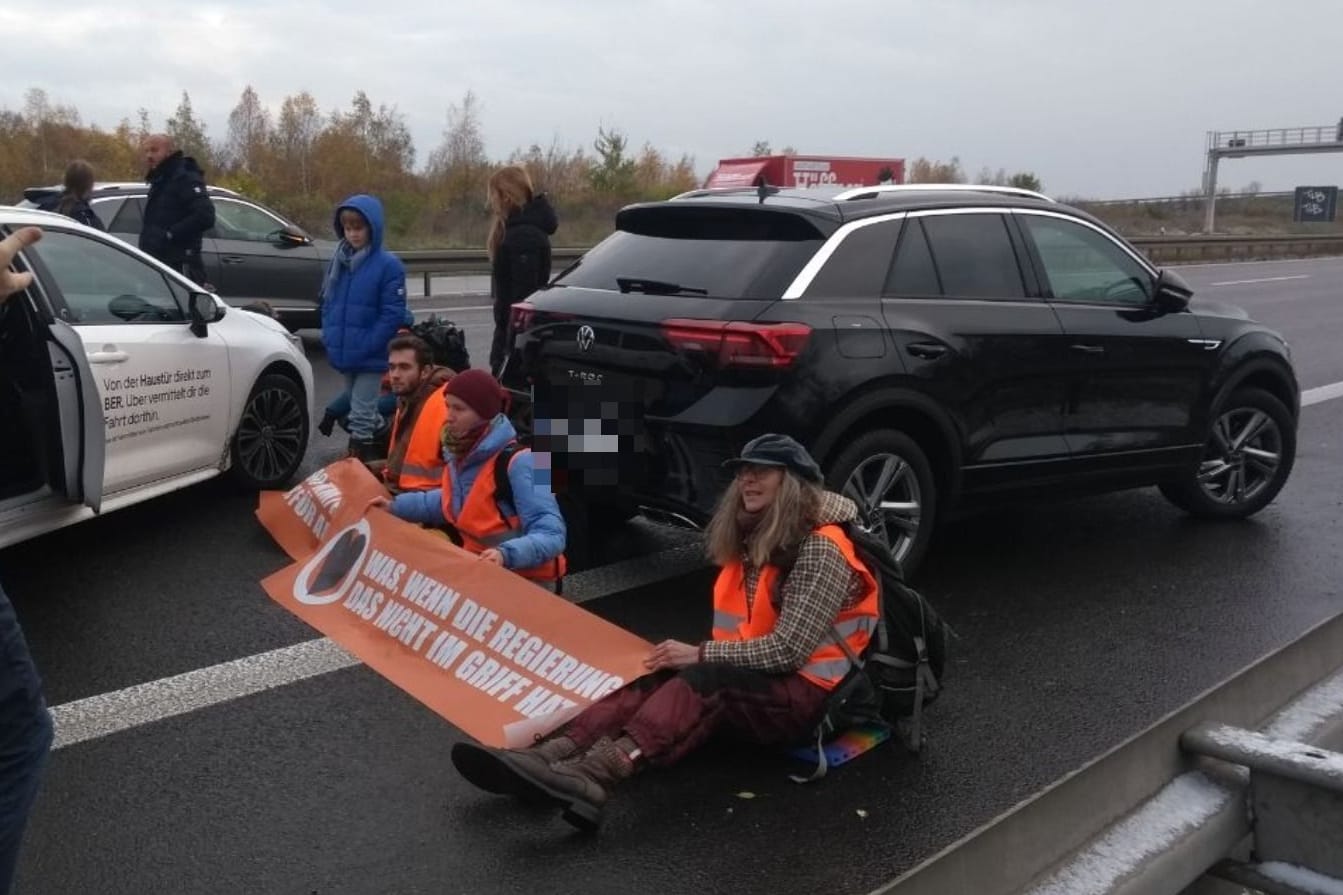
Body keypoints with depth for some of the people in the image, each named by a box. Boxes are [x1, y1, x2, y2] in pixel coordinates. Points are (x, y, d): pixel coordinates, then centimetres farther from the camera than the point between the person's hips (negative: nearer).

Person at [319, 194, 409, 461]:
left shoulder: (388, 265, -13)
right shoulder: (338, 260, 6)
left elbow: (393, 314, -16)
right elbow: (328, 302, 14)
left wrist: (365, 346, -19)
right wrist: (329, 337, 2)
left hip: (370, 357, -7)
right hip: (343, 353, 7)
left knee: (361, 416, 0)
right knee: (365, 411, 21)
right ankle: (381, 453, 37)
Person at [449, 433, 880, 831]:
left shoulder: (819, 548, -13)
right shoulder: (752, 540, 12)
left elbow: (788, 650, -19)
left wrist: (700, 654, -17)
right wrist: (698, 657, -4)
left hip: (803, 695, -7)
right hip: (749, 677, 7)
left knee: (702, 681, -34)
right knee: (658, 679, -20)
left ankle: (595, 775, -58)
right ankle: (548, 755, -41)